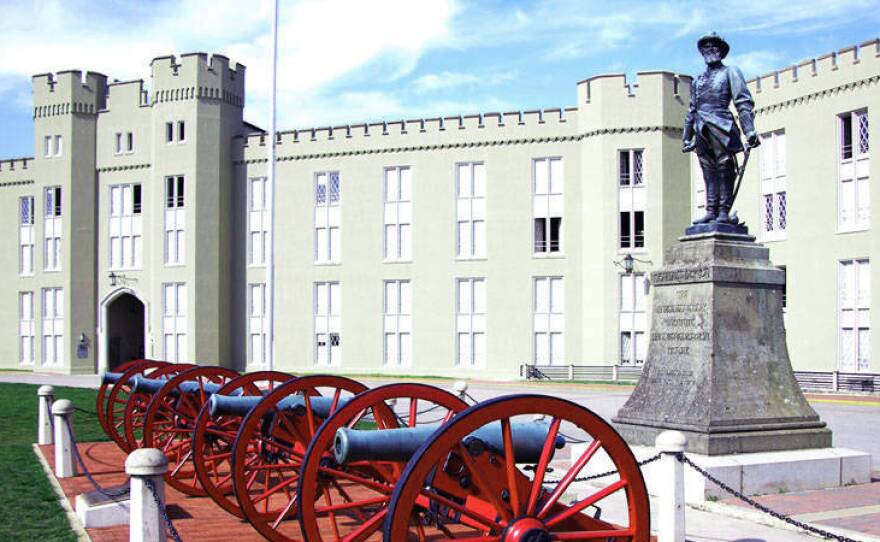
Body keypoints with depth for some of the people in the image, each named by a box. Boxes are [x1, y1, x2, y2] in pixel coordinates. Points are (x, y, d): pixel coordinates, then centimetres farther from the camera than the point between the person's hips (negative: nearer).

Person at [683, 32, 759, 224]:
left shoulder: (730, 72, 8)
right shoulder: (698, 80, 23)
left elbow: (744, 103, -2)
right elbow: (691, 110, 26)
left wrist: (749, 131, -12)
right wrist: (687, 137, 21)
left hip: (720, 126, -5)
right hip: (701, 130, 5)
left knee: (724, 169, -7)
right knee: (709, 172, 3)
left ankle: (724, 212, -9)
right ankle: (711, 212, 2)